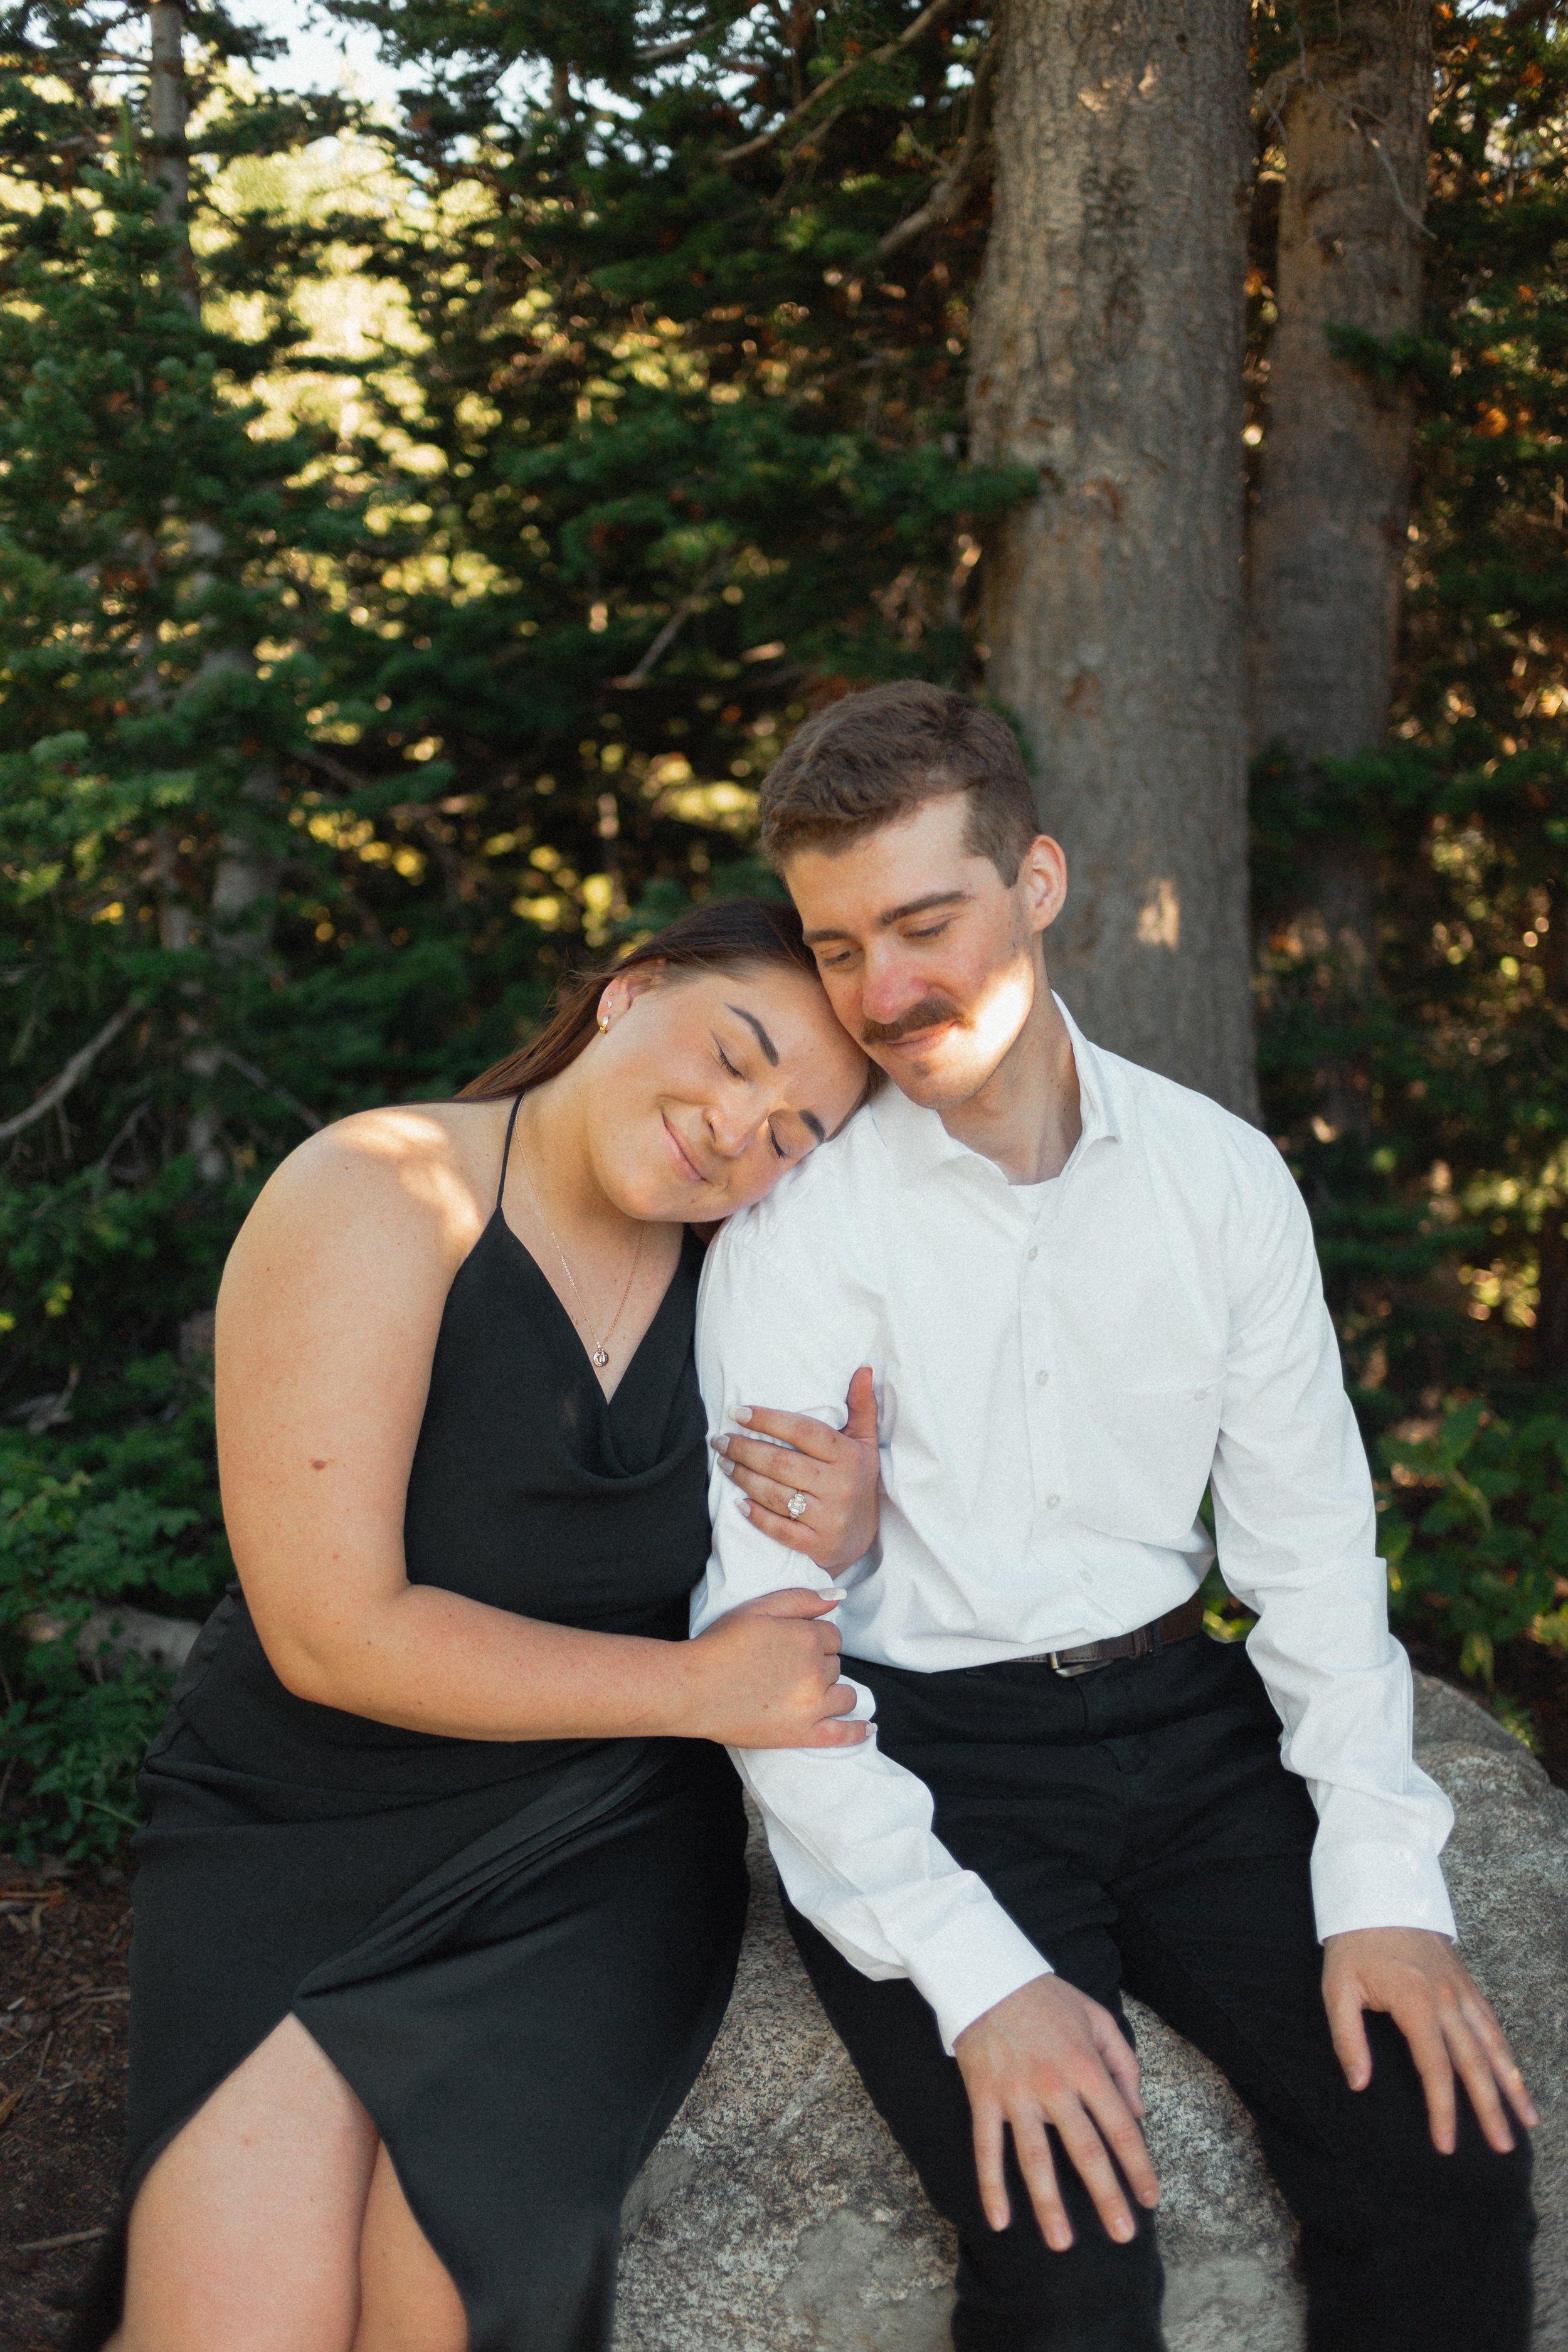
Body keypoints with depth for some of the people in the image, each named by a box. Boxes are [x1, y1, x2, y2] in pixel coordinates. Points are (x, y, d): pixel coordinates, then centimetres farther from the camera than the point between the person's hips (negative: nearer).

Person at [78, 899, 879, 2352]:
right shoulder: (377, 1197, -15)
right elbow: (331, 1633, -19)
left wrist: (853, 1532, -12)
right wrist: (697, 1687, -16)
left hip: (596, 1848, 3)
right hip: (297, 1831, -3)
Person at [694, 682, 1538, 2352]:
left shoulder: (1220, 1176, 3)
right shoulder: (794, 1224, -7)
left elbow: (1311, 1542, 5)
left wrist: (1382, 1880, -7)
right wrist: (978, 1975, -20)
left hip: (1183, 1718, 4)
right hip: (921, 1760, -3)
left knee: (1452, 2148, -14)